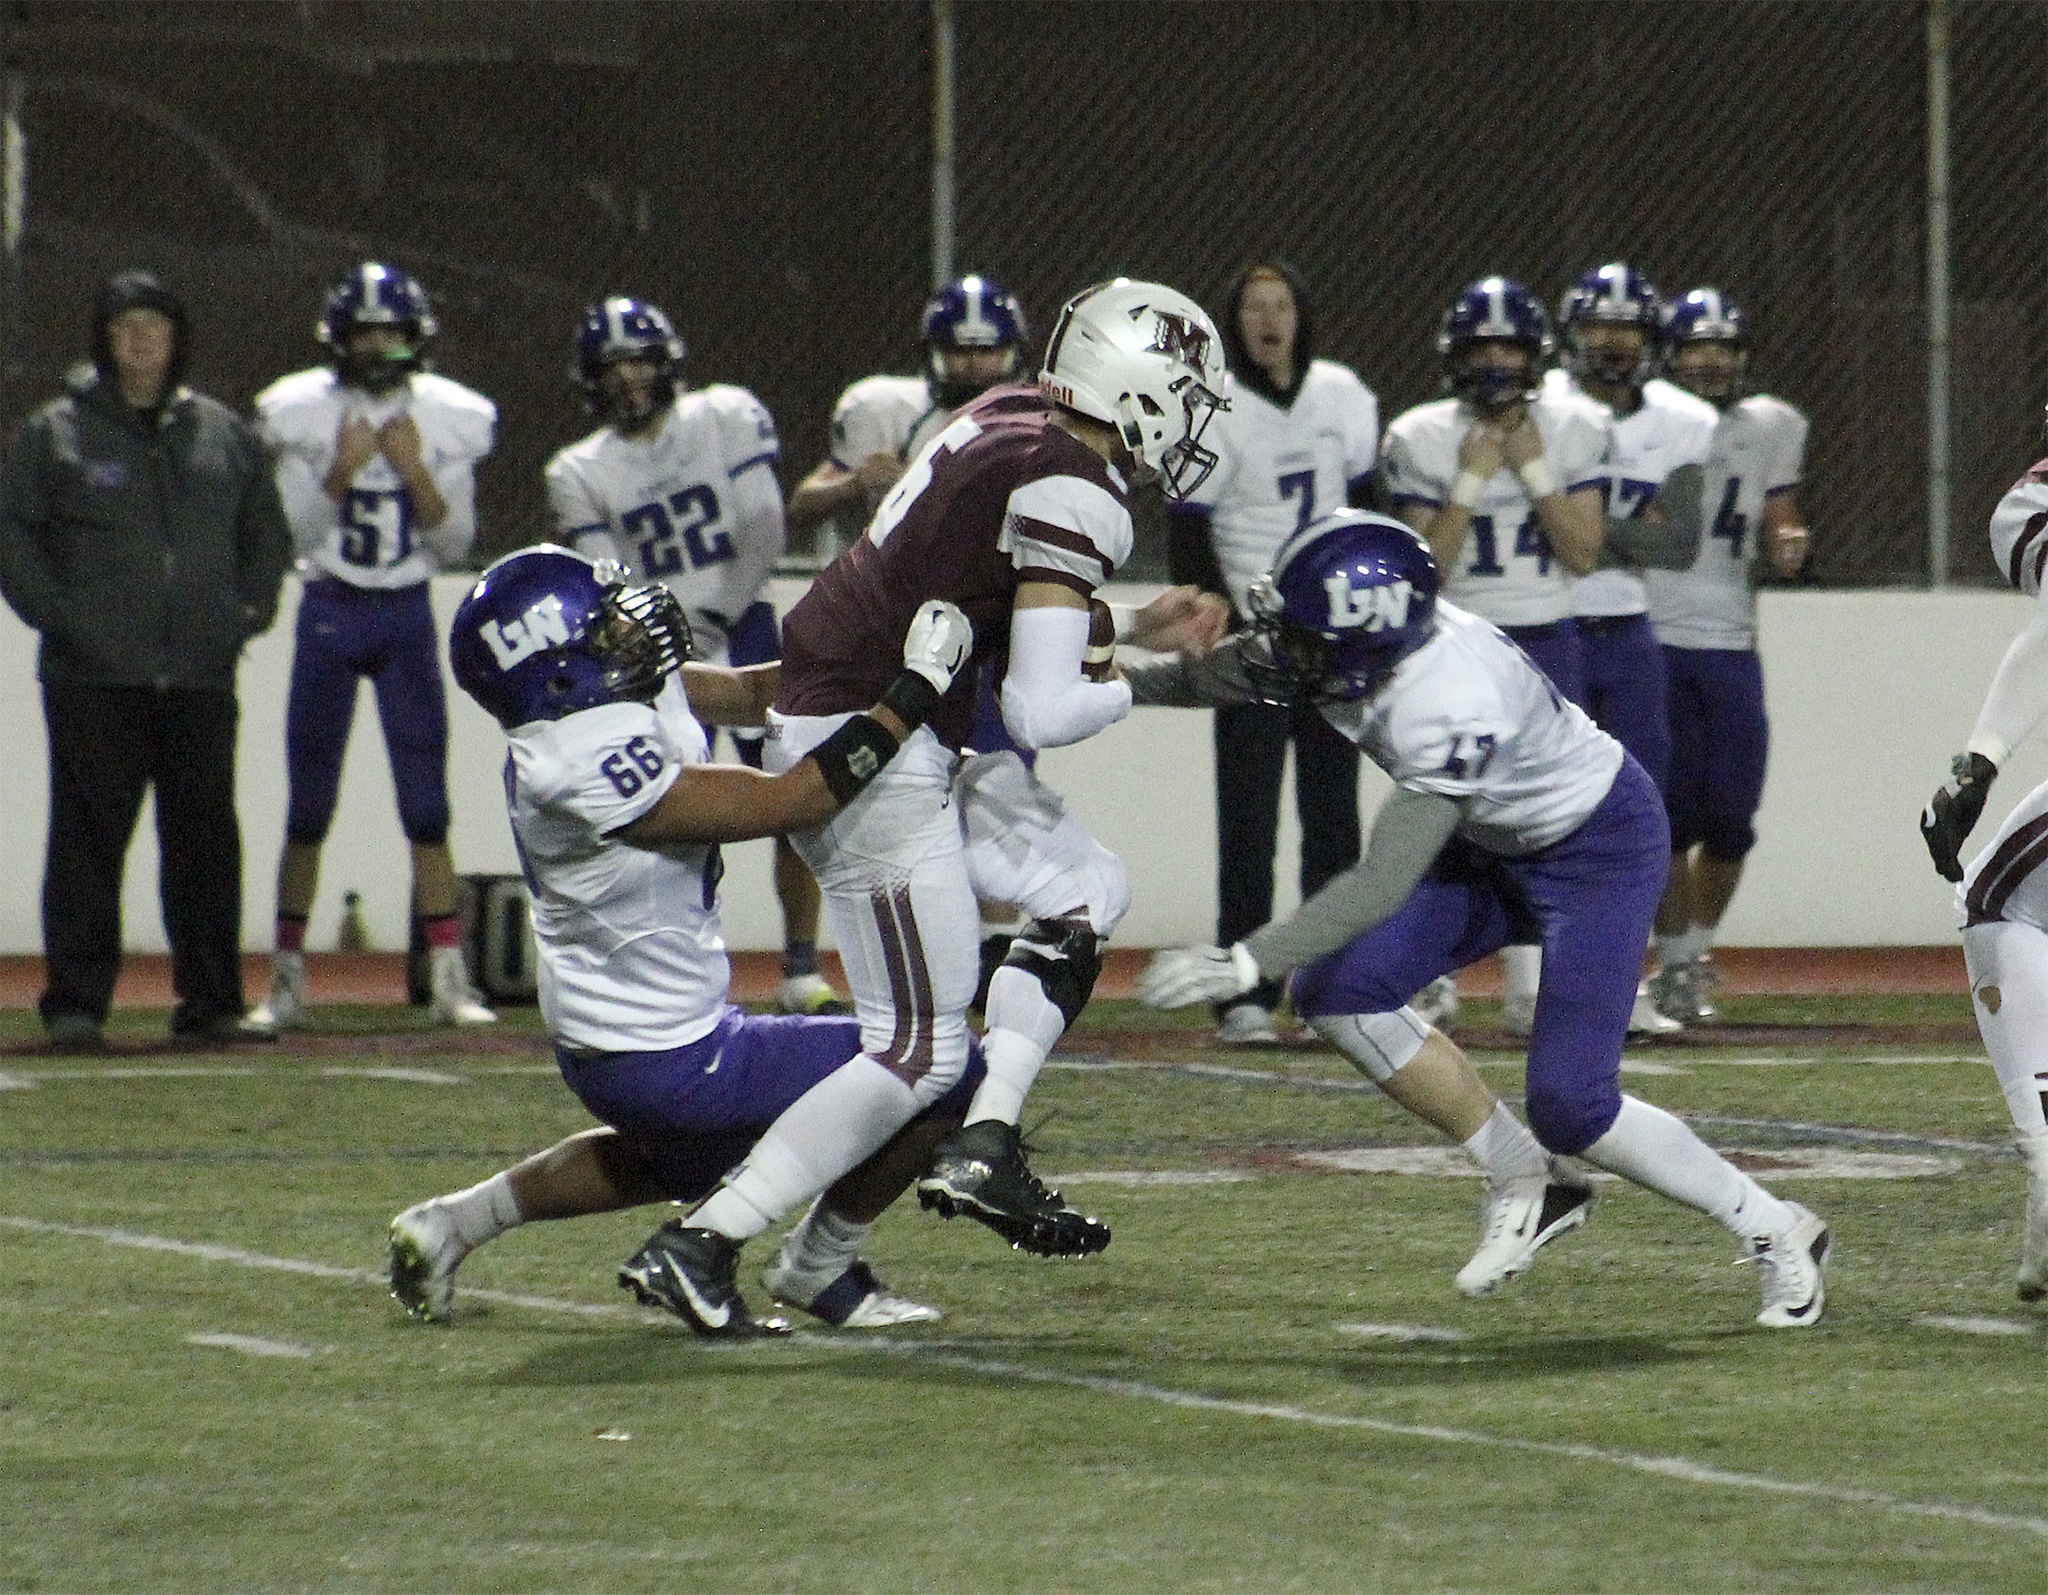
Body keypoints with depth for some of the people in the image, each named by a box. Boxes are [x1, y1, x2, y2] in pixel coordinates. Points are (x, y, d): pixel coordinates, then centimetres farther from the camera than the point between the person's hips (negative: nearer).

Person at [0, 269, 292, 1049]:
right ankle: (75, 1003, -1)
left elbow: (267, 534, 22)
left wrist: (248, 610, 9)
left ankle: (210, 1000, 11)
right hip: (93, 683, -3)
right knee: (88, 840, -4)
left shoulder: (223, 435, 13)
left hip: (200, 677, 3)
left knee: (206, 840, 5)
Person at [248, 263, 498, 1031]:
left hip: (408, 616, 1)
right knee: (309, 808, 2)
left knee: (427, 806, -2)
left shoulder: (449, 420, 0)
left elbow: (456, 546, 1)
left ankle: (449, 977, 0)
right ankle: (287, 981, 9)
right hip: (328, 613, -1)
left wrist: (416, 473, -13)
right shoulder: (301, 413, -4)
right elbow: (294, 536, -2)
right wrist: (341, 472, -16)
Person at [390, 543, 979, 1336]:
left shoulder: (614, 691, -6)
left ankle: (454, 1221, 36)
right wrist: (915, 690, -26)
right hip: (665, 1062, -10)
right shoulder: (590, 768, -31)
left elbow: (749, 692, 8)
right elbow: (786, 800, -30)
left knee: (691, 1161, 41)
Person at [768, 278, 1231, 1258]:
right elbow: (1043, 713, -22)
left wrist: (1132, 629, 17)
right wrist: (1127, 689, -3)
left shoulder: (1009, 420, 9)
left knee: (1085, 890, 19)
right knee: (920, 1050, -6)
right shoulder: (1072, 493, -18)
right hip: (869, 756, -10)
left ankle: (983, 1149, 11)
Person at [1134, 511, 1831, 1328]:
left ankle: (1771, 1229, 6)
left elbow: (1384, 883, -40)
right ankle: (1524, 1187, 7)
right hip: (1496, 846, 9)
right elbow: (1224, 673, 7)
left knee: (1568, 1106, -16)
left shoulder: (1452, 709, -39)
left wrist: (1247, 961, -41)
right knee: (1338, 993, -7)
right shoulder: (1375, 643, -16)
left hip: (1600, 849, -9)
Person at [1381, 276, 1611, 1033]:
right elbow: (1424, 570, -7)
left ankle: (1533, 986, 1)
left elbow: (1585, 553, -3)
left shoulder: (1574, 431, 1)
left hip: (1547, 647, 1)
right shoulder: (1423, 440, -4)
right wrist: (1470, 482, -15)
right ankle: (1434, 976, 10)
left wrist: (1534, 472, -11)